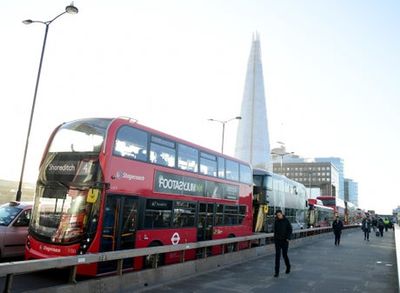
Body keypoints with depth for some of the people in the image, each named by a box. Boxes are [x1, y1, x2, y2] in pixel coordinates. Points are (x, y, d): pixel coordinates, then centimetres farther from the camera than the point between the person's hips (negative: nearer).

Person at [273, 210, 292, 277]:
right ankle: (277, 272, 0)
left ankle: (288, 267, 36)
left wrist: (288, 238, -13)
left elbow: (290, 229, -5)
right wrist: (274, 238, 7)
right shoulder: (276, 221, 4)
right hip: (277, 240, 2)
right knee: (277, 255, -2)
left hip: (284, 241, -2)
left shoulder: (286, 221, -5)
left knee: (284, 255, 6)